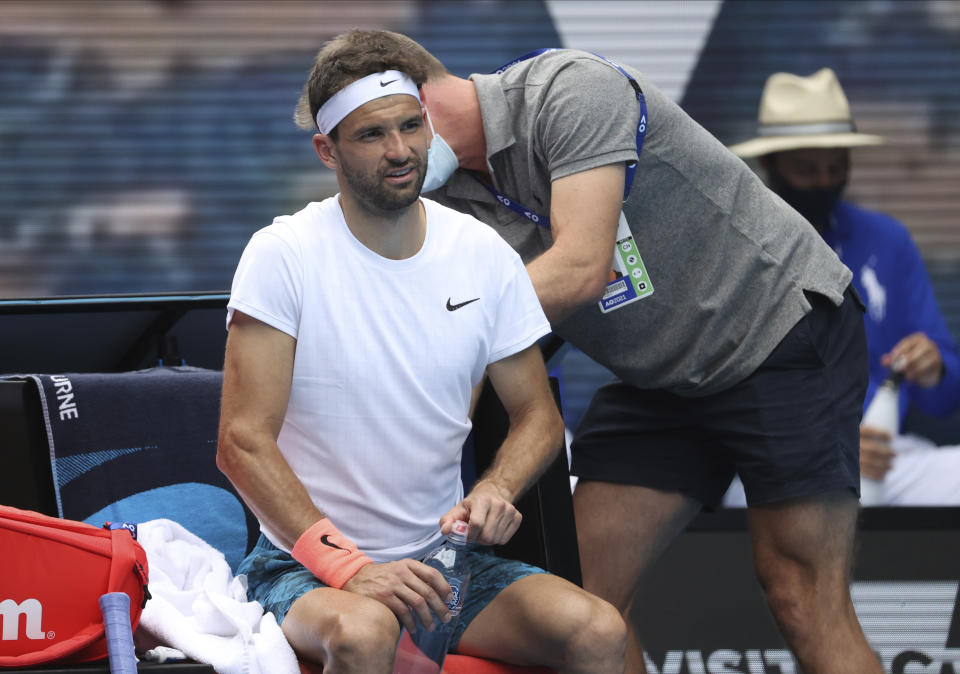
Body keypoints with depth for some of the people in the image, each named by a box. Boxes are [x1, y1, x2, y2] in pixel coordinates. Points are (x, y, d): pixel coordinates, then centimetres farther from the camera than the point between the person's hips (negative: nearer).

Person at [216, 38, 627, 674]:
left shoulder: (484, 255, 4)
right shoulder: (284, 256, -10)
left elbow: (538, 417, 13)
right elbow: (244, 442, -14)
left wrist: (495, 491, -11)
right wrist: (347, 567, -25)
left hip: (442, 555, 4)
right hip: (308, 562, -3)